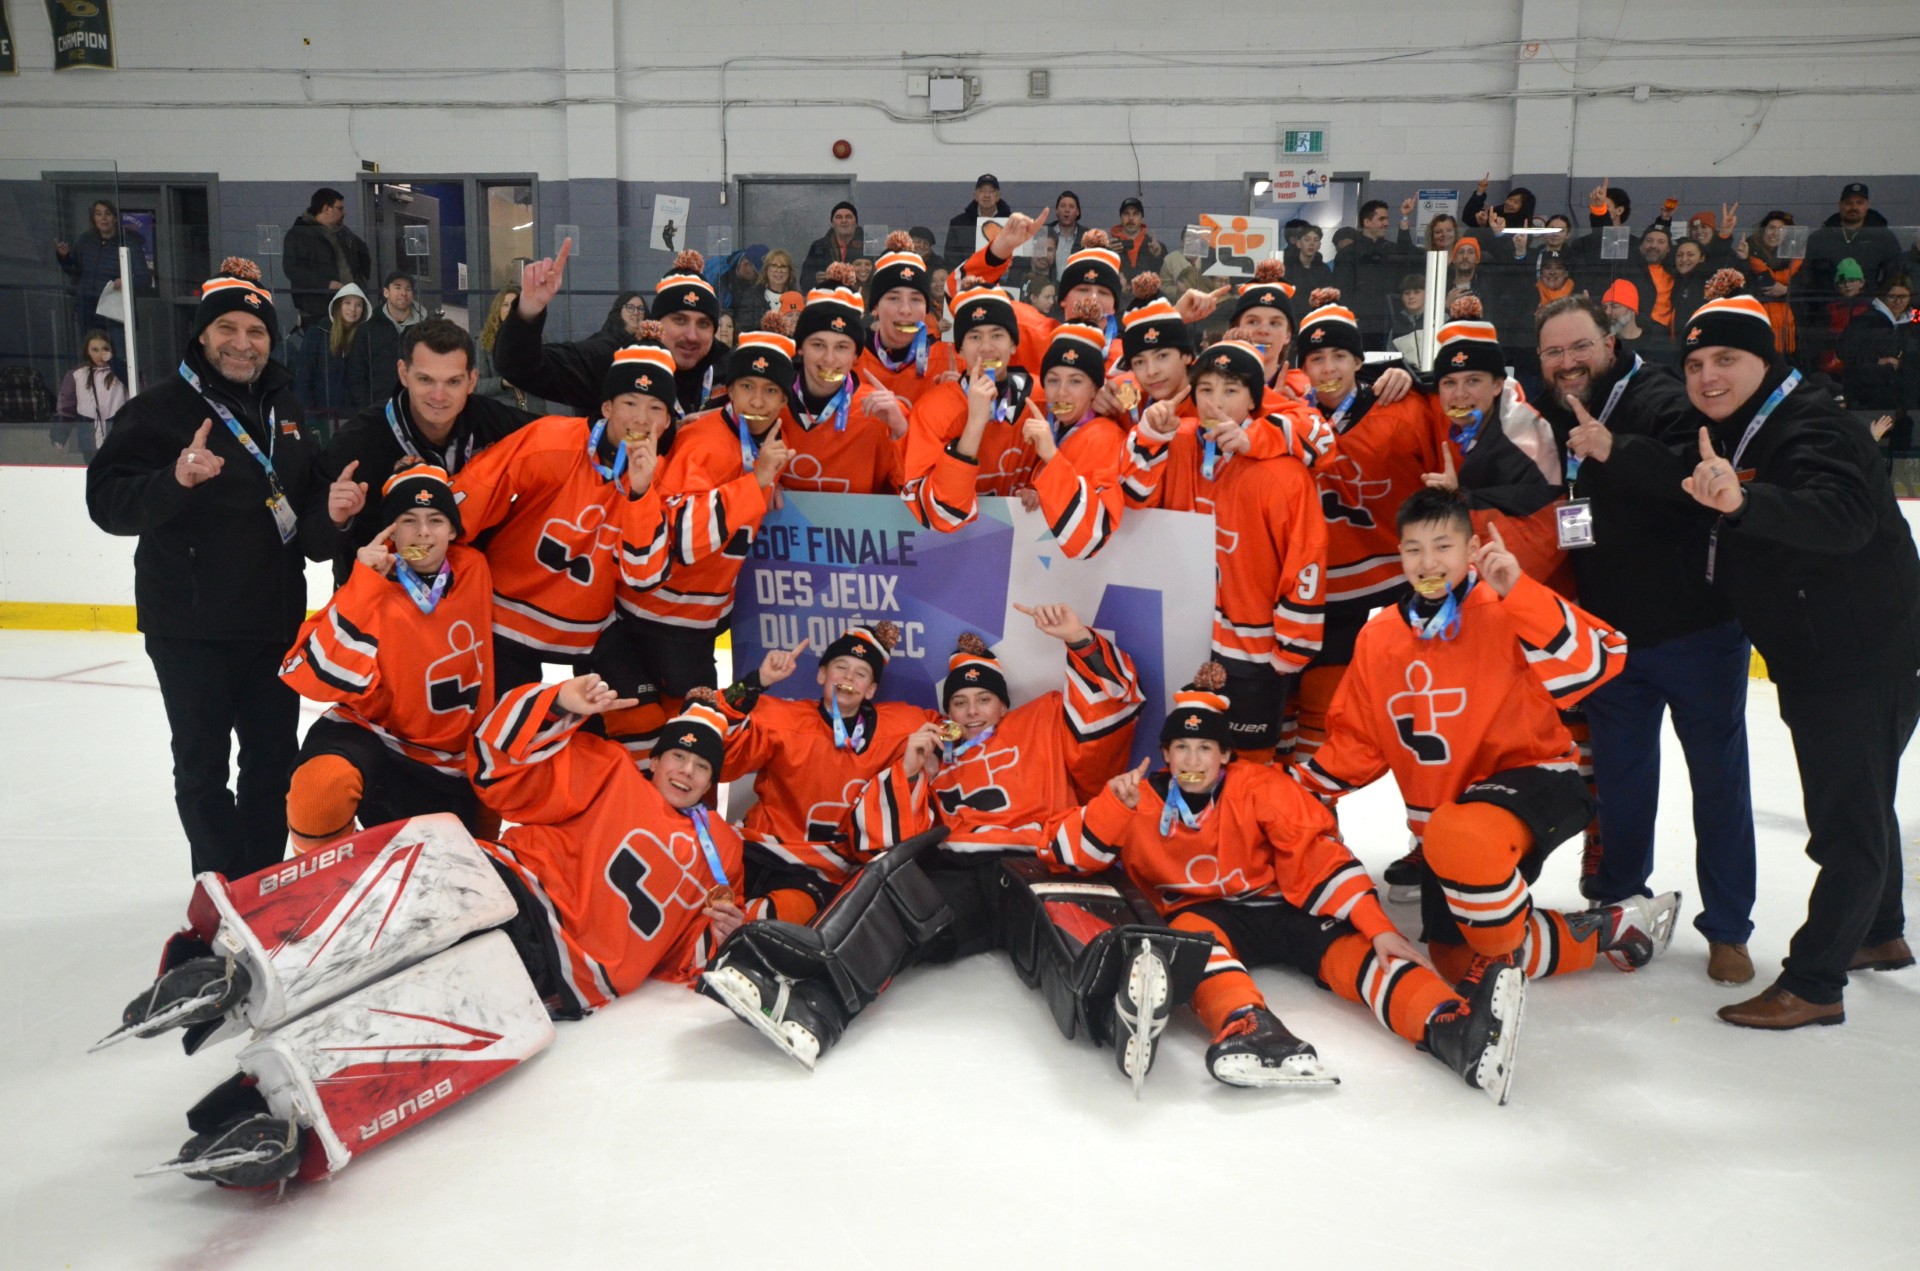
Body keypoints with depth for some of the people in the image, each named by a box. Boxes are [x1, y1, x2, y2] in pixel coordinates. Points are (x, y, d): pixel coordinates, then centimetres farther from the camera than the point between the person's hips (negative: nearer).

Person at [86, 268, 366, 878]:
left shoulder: (285, 412, 12)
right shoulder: (159, 409, -7)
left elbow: (308, 504, 16)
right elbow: (107, 501, -15)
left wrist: (331, 511, -7)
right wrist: (175, 479, -33)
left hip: (275, 618, 6)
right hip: (191, 626, -6)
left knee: (274, 759, 13)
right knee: (203, 765, 3)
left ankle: (265, 882, 27)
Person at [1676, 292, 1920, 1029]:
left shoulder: (1814, 429, -21)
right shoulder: (1724, 434, 7)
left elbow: (1843, 518, -41)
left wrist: (1743, 501, -59)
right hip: (1810, 658, 10)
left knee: (1846, 822, -4)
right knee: (1859, 803, 24)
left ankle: (1813, 986, 3)